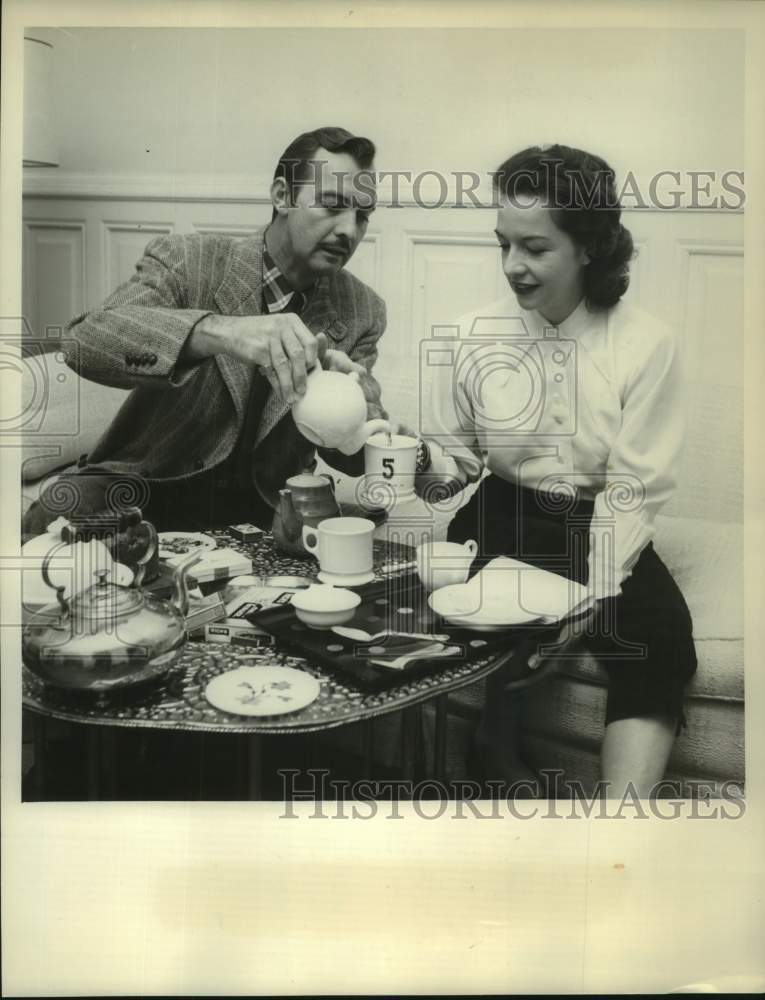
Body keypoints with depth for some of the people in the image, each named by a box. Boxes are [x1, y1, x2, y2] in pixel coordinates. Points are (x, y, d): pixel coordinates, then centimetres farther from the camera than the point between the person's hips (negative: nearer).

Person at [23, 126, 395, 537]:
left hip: (269, 505, 3)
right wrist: (217, 331, -43)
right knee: (61, 513, -31)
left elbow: (359, 446, -1)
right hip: (153, 486, -3)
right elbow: (83, 341, -26)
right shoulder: (186, 260, -9)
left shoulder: (362, 312, 0)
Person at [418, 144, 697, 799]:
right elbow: (453, 451, 10)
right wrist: (438, 467, -15)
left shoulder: (646, 344, -8)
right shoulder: (473, 335, -1)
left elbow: (635, 490, -11)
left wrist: (591, 597, -22)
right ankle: (503, 771, -6)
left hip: (599, 528, -1)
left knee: (659, 635, -27)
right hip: (504, 523, 1)